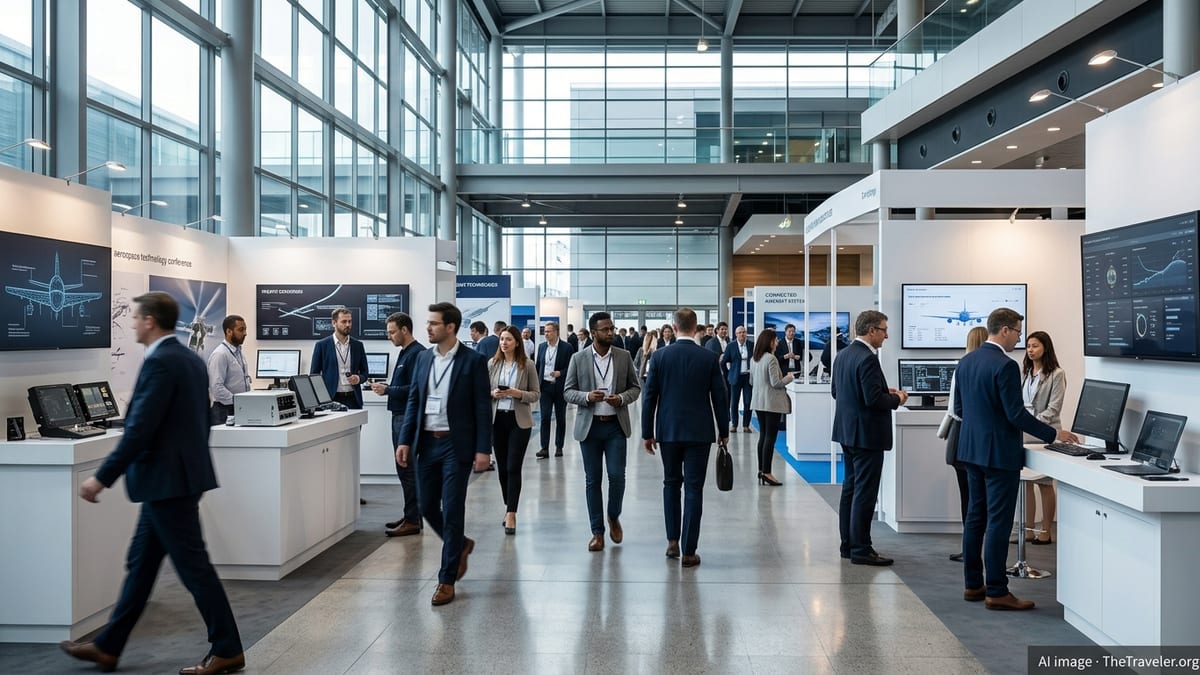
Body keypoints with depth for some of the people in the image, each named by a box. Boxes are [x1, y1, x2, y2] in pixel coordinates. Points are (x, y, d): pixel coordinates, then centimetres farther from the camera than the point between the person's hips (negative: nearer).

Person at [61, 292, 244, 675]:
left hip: (167, 479, -10)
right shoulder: (191, 359, 11)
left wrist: (102, 478, -15)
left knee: (193, 566, -2)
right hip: (175, 476, 10)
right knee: (140, 564, 17)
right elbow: (199, 422, 18)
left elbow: (140, 429, -22)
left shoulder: (159, 362, -18)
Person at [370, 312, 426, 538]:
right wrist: (385, 387, 6)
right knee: (405, 468, 15)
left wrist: (387, 390, -17)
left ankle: (412, 521, 0)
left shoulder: (417, 353, -16)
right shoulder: (405, 352, 16)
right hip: (400, 415, 10)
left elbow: (415, 389, -22)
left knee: (407, 469, -6)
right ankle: (411, 515, 24)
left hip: (408, 417, -10)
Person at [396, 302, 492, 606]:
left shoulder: (473, 361, -8)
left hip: (456, 445, -5)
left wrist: (483, 449, -12)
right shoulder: (423, 358, 8)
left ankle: (446, 579, 10)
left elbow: (482, 408, -8)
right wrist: (405, 440, 2)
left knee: (452, 511, -2)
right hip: (426, 443, 6)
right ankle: (460, 545, 38)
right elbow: (414, 401, 10)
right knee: (427, 507, 11)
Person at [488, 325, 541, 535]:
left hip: (519, 421, -3)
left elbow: (536, 394, -1)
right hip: (497, 419, 3)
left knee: (513, 468, -6)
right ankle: (509, 507, 27)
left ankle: (511, 514, -2)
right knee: (502, 467, 11)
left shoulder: (527, 365, -4)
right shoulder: (492, 364, 2)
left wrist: (519, 394, -18)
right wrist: (493, 394, -13)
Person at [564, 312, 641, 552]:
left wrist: (621, 398, -13)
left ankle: (614, 517, 24)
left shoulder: (624, 356, 2)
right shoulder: (578, 359, 0)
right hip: (590, 426, 0)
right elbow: (568, 391, 2)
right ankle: (597, 532, 16)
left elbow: (635, 387, 7)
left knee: (617, 475, -5)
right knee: (592, 480, 5)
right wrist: (587, 396, -17)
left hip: (616, 425, 0)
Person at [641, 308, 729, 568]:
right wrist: (723, 431, 11)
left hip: (668, 431, 1)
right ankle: (688, 551, 5)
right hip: (699, 432, -1)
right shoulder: (710, 358, -5)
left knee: (671, 483, 18)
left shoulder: (660, 356, -3)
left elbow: (649, 397, -2)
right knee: (694, 489, 2)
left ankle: (673, 541, 19)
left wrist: (647, 433, 5)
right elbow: (719, 397, -1)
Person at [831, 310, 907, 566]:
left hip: (847, 432, 10)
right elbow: (873, 399, -25)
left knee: (850, 488, 15)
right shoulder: (868, 359, -20)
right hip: (866, 434, -9)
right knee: (864, 493, -3)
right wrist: (897, 399, -5)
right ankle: (861, 549, 3)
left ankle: (848, 544, 22)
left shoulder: (842, 355, 8)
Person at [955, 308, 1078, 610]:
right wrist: (1054, 434, -9)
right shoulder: (1005, 366, -17)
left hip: (971, 449, 8)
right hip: (999, 452, -8)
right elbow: (1017, 415, -18)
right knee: (998, 523, -2)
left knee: (975, 518, 13)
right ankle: (996, 592, 4)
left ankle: (973, 584, 20)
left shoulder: (965, 362, 8)